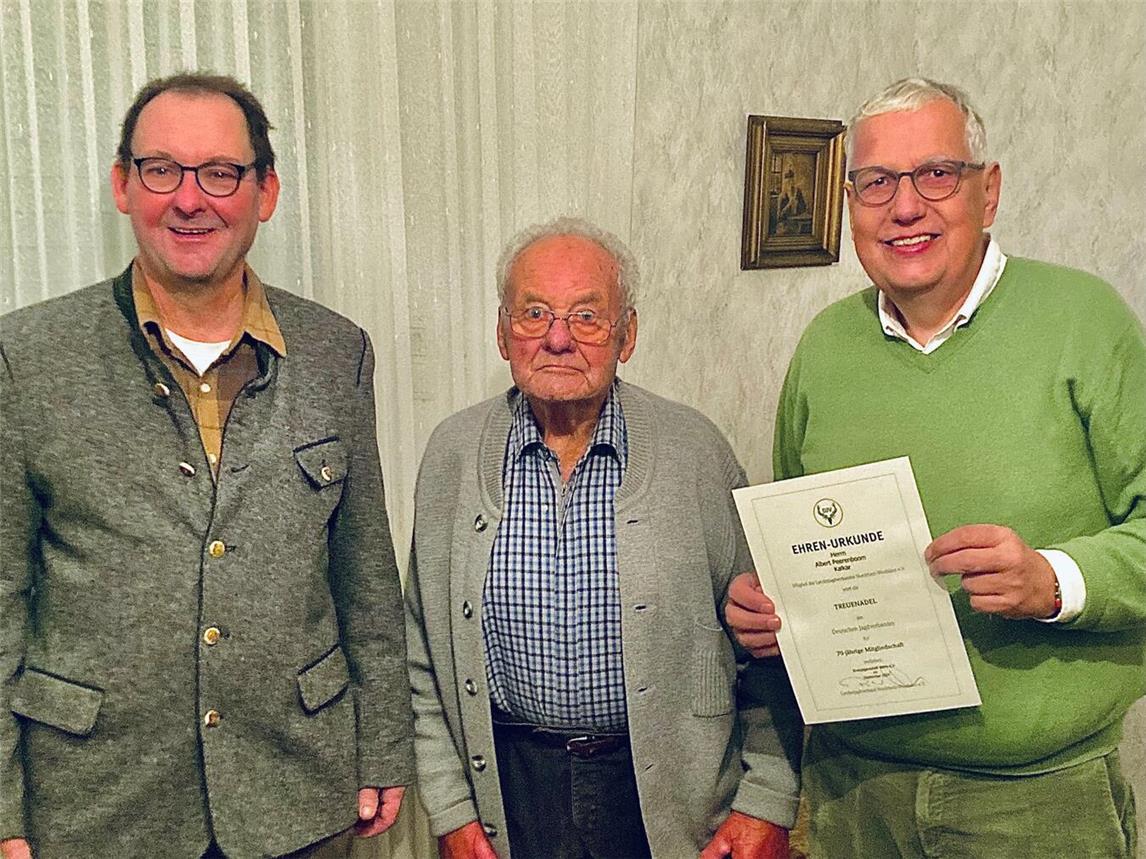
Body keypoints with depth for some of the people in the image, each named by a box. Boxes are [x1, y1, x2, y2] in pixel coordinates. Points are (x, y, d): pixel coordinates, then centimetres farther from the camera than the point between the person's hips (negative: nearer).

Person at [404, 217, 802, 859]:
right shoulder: (453, 453, -5)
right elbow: (426, 656, 2)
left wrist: (768, 803, -6)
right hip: (511, 785, 2)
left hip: (667, 792, -1)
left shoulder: (696, 449, -9)